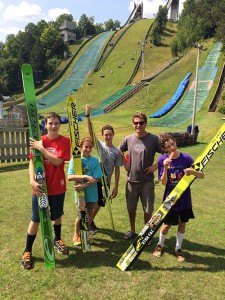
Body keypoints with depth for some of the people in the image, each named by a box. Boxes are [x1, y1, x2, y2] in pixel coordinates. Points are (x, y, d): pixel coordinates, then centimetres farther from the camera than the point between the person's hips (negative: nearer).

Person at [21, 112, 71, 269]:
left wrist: (41, 148, -20)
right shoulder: (38, 141, -2)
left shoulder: (65, 141, -7)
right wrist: (32, 181, -22)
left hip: (58, 187, 0)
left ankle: (57, 239, 44)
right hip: (40, 187, 0)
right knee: (36, 219, 7)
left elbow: (57, 161, -18)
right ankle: (28, 251, 24)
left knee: (57, 215, 19)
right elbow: (32, 162, -7)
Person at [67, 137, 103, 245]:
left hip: (91, 193, 2)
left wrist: (84, 185, -21)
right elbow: (70, 177, -16)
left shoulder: (95, 161, -5)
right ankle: (76, 235, 28)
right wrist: (85, 176, -26)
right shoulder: (75, 159, -7)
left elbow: (96, 179, -9)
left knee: (90, 213, 13)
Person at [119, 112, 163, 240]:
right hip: (131, 180, 3)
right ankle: (132, 230, 37)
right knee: (131, 208, 15)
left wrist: (156, 166, -11)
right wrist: (125, 163, 7)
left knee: (148, 209, 7)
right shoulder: (128, 139, 0)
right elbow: (119, 151, 19)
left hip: (147, 180, -3)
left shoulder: (154, 139, -10)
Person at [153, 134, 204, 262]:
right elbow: (163, 182, -13)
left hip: (185, 199, 2)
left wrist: (193, 172, -32)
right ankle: (160, 245, 37)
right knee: (167, 224, 8)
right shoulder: (162, 160, -12)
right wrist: (165, 168, -29)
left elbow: (202, 175, -10)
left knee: (182, 223, 14)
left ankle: (178, 248, 37)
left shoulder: (186, 158, -10)